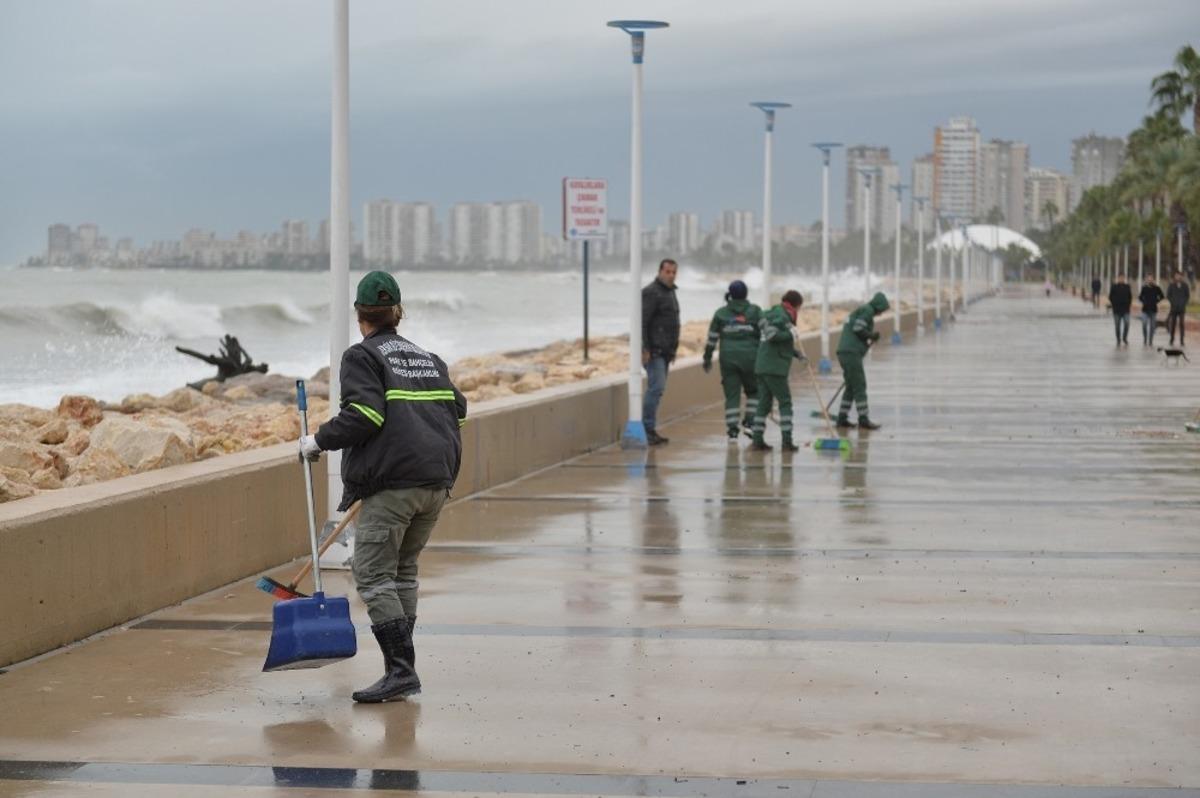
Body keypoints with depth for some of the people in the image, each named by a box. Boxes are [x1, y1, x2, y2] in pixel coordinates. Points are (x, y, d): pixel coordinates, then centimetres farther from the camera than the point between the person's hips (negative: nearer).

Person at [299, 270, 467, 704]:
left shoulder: (362, 357, -1)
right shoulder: (428, 358, 19)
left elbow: (364, 415, -14)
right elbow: (456, 407, 19)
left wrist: (319, 440, -4)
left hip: (392, 481, -7)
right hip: (437, 480, 7)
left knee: (373, 575, -5)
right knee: (403, 571, 17)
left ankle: (400, 670, -14)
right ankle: (403, 670, 16)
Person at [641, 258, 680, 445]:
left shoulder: (670, 292, 19)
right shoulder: (651, 293, -11)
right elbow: (642, 322, -18)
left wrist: (673, 350, 24)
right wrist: (644, 349, -23)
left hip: (665, 351, 9)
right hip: (653, 351, -9)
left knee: (657, 389, 8)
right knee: (656, 388, -15)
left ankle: (650, 430, 11)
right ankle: (647, 429, -13)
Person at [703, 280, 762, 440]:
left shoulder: (721, 313, 5)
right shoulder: (755, 311, 1)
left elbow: (712, 338, 6)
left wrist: (707, 359, 14)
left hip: (728, 358, 1)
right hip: (749, 357, -1)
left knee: (731, 394, 4)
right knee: (754, 391, 16)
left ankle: (732, 430, -1)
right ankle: (749, 422, 4)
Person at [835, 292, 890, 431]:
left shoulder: (860, 310, 24)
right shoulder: (867, 310, -6)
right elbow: (858, 329, -17)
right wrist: (872, 336, -3)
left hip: (844, 352, 10)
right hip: (851, 353, -10)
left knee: (851, 386, 15)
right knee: (859, 386, -7)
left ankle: (842, 418, 16)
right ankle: (863, 420, -8)